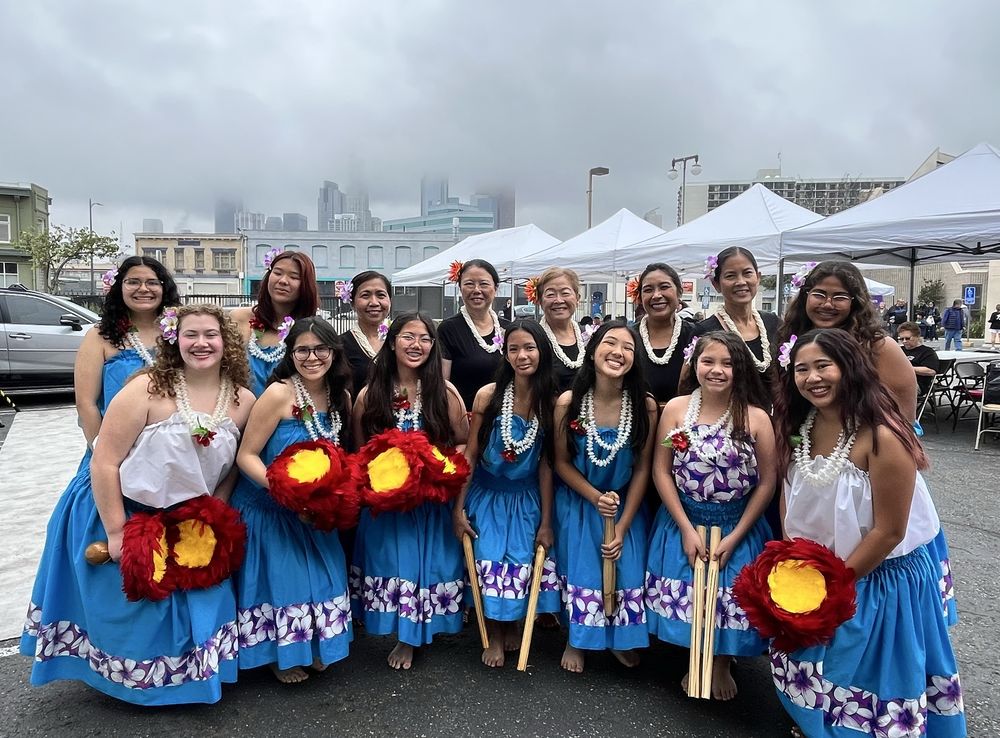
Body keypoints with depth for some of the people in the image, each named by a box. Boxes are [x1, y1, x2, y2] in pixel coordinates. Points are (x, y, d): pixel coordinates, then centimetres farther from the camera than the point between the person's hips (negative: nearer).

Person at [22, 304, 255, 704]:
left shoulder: (244, 401, -9)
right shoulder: (147, 389, -22)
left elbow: (233, 468, 2)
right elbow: (104, 463, -19)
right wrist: (116, 532, -17)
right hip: (121, 515, -3)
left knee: (200, 604, 8)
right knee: (126, 607, 13)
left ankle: (190, 677, 36)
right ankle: (127, 680, 42)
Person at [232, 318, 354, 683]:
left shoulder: (340, 397, -2)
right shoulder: (279, 394, -22)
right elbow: (246, 455, -20)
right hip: (268, 506, -6)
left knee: (321, 572, 14)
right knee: (281, 575, 5)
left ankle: (312, 645, 40)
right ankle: (280, 654, 32)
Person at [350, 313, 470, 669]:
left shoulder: (445, 392, -6)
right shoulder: (369, 395, -3)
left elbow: (464, 445, -1)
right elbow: (359, 451, 4)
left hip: (435, 502, 0)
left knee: (430, 563, 9)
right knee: (393, 563, 7)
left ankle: (413, 636, 32)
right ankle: (405, 635, 30)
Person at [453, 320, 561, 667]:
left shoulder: (550, 402, -9)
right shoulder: (489, 395, -14)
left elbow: (546, 464, -5)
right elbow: (470, 454, -8)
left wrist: (546, 521, -3)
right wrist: (459, 508, -7)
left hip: (527, 499, 1)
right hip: (487, 495, -1)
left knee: (522, 566, 3)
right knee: (490, 565, -1)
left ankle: (512, 626, 31)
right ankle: (494, 637, 23)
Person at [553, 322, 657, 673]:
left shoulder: (646, 406, -18)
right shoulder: (568, 403, -20)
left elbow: (642, 468, -10)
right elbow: (561, 462, -8)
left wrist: (623, 526, -10)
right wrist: (596, 498, -19)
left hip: (626, 506, 1)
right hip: (579, 503, -1)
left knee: (627, 570, 3)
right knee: (580, 570, 4)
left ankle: (621, 638, 34)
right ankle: (576, 640, 32)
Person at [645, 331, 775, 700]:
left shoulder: (755, 417, -12)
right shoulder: (676, 408, -9)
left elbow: (767, 482, -7)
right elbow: (661, 470, -7)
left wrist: (735, 537, -9)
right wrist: (686, 529, -11)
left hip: (737, 526, 0)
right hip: (683, 522, 1)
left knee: (731, 598, 8)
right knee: (686, 596, 9)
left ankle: (722, 665, 38)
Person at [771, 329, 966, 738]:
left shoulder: (882, 435, -28)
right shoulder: (798, 426, -7)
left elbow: (889, 532, -23)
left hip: (880, 579, -6)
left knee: (865, 673, 10)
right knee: (812, 672, 23)